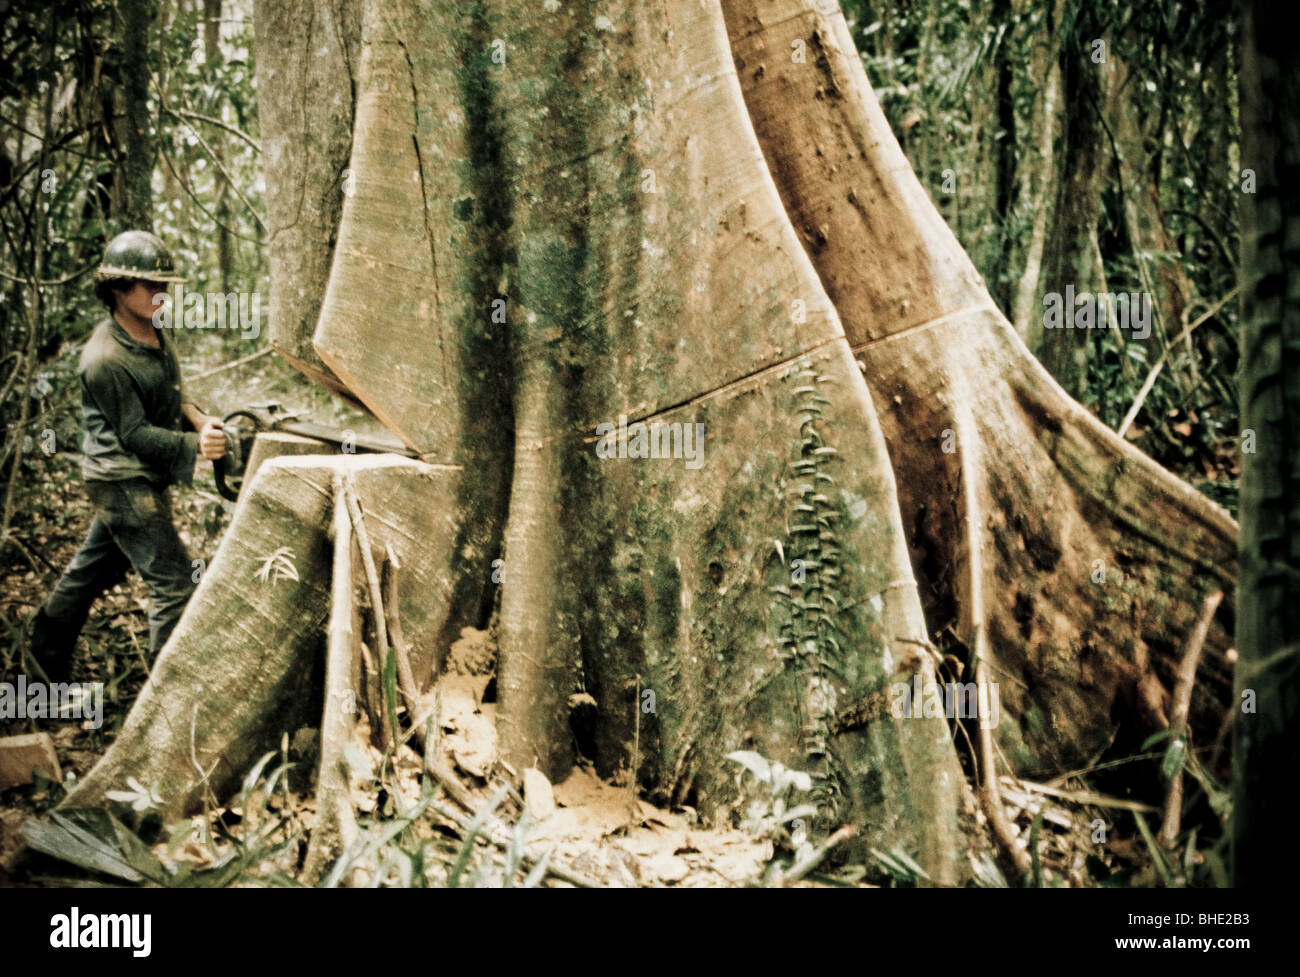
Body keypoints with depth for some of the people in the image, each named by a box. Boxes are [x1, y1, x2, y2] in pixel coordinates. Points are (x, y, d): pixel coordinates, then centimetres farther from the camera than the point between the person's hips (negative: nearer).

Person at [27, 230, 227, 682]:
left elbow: (171, 391, 17)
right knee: (173, 583, -9)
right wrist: (194, 445, -32)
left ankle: (46, 653, 39)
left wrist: (199, 419, -3)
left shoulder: (153, 332, 3)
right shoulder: (105, 361, -24)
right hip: (125, 484, -9)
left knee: (95, 568, 23)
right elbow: (134, 434, -22)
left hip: (144, 478, 9)